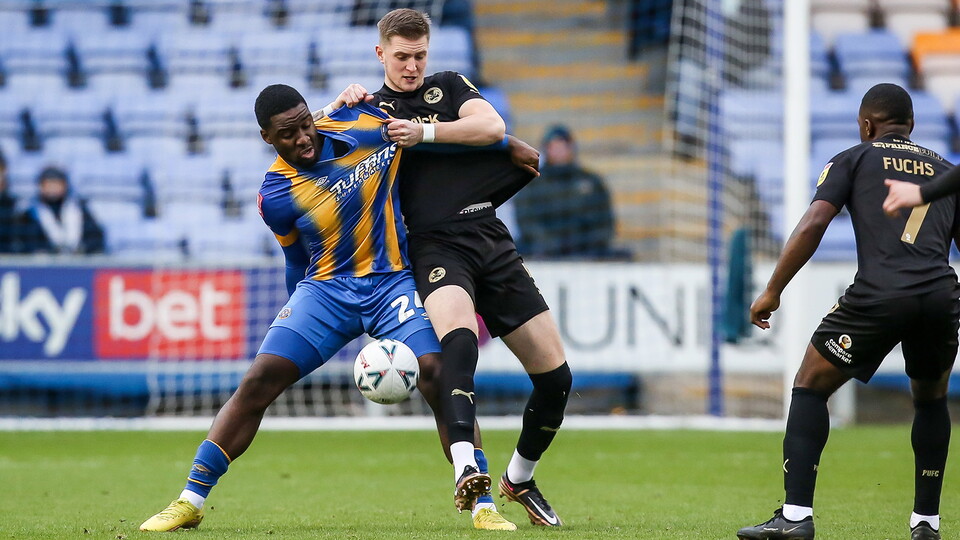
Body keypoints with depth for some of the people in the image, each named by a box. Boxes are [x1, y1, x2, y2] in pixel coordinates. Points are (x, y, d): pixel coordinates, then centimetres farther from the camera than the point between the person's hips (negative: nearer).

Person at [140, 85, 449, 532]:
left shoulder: (359, 123, -7)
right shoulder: (275, 197, -8)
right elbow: (300, 263, 9)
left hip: (393, 280, 0)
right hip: (325, 288, 0)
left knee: (437, 373, -22)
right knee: (259, 381, -12)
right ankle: (189, 502, -4)